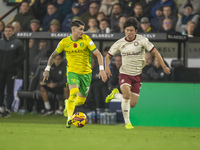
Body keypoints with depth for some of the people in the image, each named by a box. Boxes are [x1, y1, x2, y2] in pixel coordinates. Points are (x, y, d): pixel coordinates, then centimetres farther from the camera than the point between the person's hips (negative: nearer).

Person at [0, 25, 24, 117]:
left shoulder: (17, 43, 1)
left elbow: (21, 56, -1)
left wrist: (14, 64, -12)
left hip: (11, 71, -3)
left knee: (10, 90, -1)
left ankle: (8, 109, 2)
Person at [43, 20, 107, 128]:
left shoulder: (86, 40, -8)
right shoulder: (64, 42, -4)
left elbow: (98, 54, -9)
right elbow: (53, 55, 10)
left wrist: (101, 69, -21)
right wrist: (47, 69, 4)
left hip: (86, 72, 1)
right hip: (72, 71, -1)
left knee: (81, 101, 7)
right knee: (74, 92, -27)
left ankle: (68, 104, 41)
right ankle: (69, 118, -25)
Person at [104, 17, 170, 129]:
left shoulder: (142, 40, -7)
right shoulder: (120, 43, -2)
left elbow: (155, 51, -4)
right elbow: (109, 56, 9)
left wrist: (164, 66, -7)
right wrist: (107, 67, -9)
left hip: (137, 75, 1)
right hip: (125, 74, -1)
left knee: (132, 104, 0)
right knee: (127, 95, -27)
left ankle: (115, 94, 30)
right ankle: (127, 122, -12)